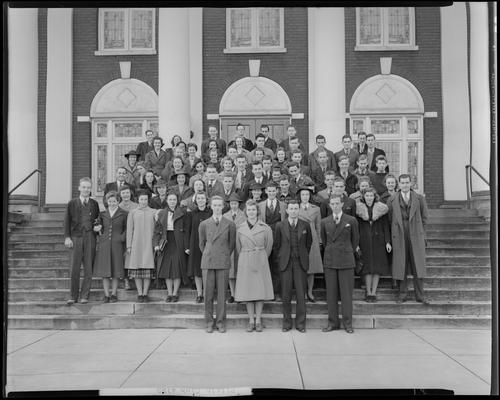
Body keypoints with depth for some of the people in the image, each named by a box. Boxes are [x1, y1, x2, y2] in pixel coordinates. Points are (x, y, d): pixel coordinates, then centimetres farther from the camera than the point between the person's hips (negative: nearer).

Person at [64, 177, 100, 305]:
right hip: (75, 238, -1)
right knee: (74, 268, -1)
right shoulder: (72, 203, 6)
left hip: (90, 238, 1)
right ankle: (73, 296, 9)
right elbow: (67, 221, 5)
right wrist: (67, 237, -3)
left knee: (88, 268, 2)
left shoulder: (94, 204, 11)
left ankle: (84, 295, 11)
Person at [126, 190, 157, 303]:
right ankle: (139, 294, 7)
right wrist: (129, 246, 0)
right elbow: (129, 230, 6)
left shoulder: (153, 212, 8)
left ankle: (145, 293, 5)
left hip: (149, 244, 0)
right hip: (136, 244, 0)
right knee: (137, 269, 0)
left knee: (148, 269, -3)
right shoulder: (132, 213, 8)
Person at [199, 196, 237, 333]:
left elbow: (231, 244, 11)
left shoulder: (230, 224, 3)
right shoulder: (204, 224, 5)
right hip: (208, 262, 1)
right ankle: (209, 322, 13)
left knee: (221, 293, 2)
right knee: (208, 292, 2)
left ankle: (220, 322, 13)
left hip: (223, 262, -1)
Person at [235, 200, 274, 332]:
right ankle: (251, 320, 11)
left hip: (260, 262, -1)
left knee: (260, 290, 0)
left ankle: (258, 320, 10)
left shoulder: (265, 228, -1)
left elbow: (268, 246, 9)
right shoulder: (240, 229, 3)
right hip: (245, 262, 1)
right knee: (247, 291, 2)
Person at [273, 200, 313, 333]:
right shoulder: (280, 226, 2)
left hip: (301, 263, 0)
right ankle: (286, 323, 15)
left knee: (301, 295, 1)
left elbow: (309, 243, 15)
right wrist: (279, 260, 6)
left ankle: (300, 323, 13)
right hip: (285, 263, 0)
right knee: (285, 295, 4)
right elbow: (276, 245, 9)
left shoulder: (305, 225, 3)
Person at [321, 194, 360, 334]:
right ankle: (333, 322, 13)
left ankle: (347, 323, 9)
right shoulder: (324, 222, 7)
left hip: (346, 261, -2)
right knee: (331, 293, 4)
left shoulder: (351, 220, 1)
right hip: (329, 260, 2)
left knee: (346, 293, 0)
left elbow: (355, 239, 12)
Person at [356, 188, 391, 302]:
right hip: (364, 241, -1)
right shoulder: (359, 209, 1)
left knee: (378, 267, 0)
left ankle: (374, 292, 9)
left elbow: (386, 226, 4)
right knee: (367, 267, -1)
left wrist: (387, 242, -3)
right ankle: (368, 293, 7)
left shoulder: (381, 209, 3)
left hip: (378, 240, 1)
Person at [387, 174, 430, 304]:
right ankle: (402, 294, 12)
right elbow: (390, 219, 10)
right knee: (401, 265, 2)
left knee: (418, 264, 1)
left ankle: (419, 295, 9)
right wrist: (395, 232, 6)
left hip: (416, 236, 0)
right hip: (399, 236, 0)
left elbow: (424, 217, 11)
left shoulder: (419, 198, 5)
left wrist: (419, 231, 10)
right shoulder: (392, 201, 5)